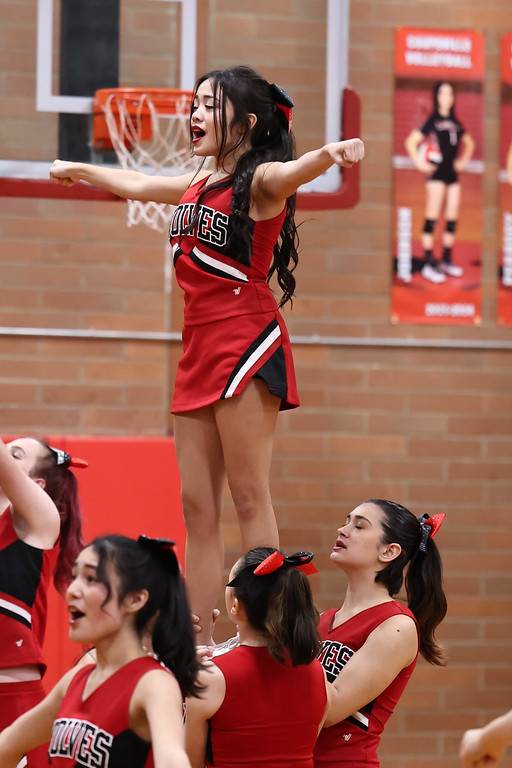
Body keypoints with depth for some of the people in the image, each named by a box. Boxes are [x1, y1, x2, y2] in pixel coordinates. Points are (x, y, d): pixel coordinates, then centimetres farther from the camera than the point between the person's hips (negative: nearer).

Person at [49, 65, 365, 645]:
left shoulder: (260, 180, -5)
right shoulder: (199, 186, 19)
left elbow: (293, 172, -28)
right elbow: (136, 184, 38)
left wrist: (330, 153, -51)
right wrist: (79, 171, 54)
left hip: (245, 345, -8)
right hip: (199, 352, 8)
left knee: (248, 498, -11)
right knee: (197, 507, 4)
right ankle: (198, 646, 5)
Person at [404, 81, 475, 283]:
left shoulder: (455, 122, 13)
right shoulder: (432, 121, -4)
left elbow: (469, 143, 28)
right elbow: (411, 142, -8)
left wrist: (464, 160, 15)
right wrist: (419, 163, -12)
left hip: (452, 173, 7)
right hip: (437, 173, -7)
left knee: (452, 220, 8)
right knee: (432, 219, -8)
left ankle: (446, 261, 17)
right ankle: (428, 264, -9)